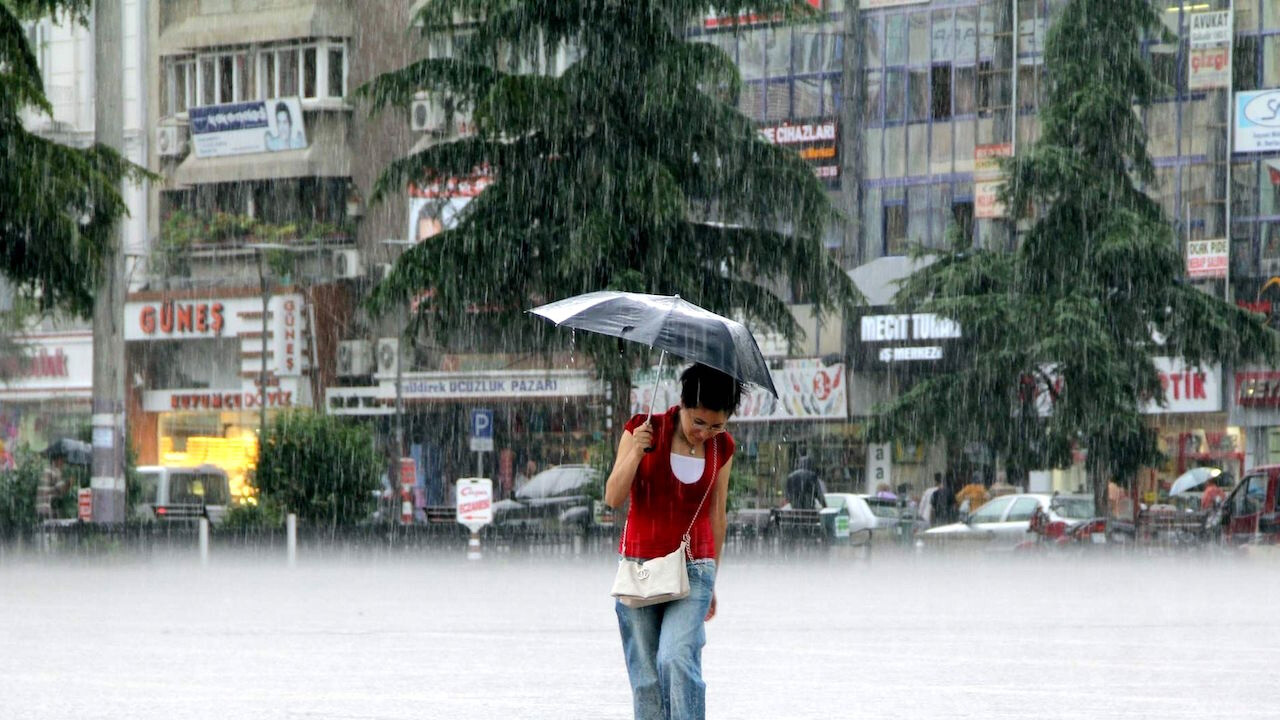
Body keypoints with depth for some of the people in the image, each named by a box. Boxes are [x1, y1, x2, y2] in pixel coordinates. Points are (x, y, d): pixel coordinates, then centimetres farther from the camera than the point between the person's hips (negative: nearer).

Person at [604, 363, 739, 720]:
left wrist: (711, 580, 17)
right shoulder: (643, 430, -4)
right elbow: (613, 498, -8)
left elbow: (717, 516, 13)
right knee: (646, 676, -1)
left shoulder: (721, 448, 4)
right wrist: (635, 453, -24)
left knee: (677, 658, -21)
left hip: (692, 569, 0)